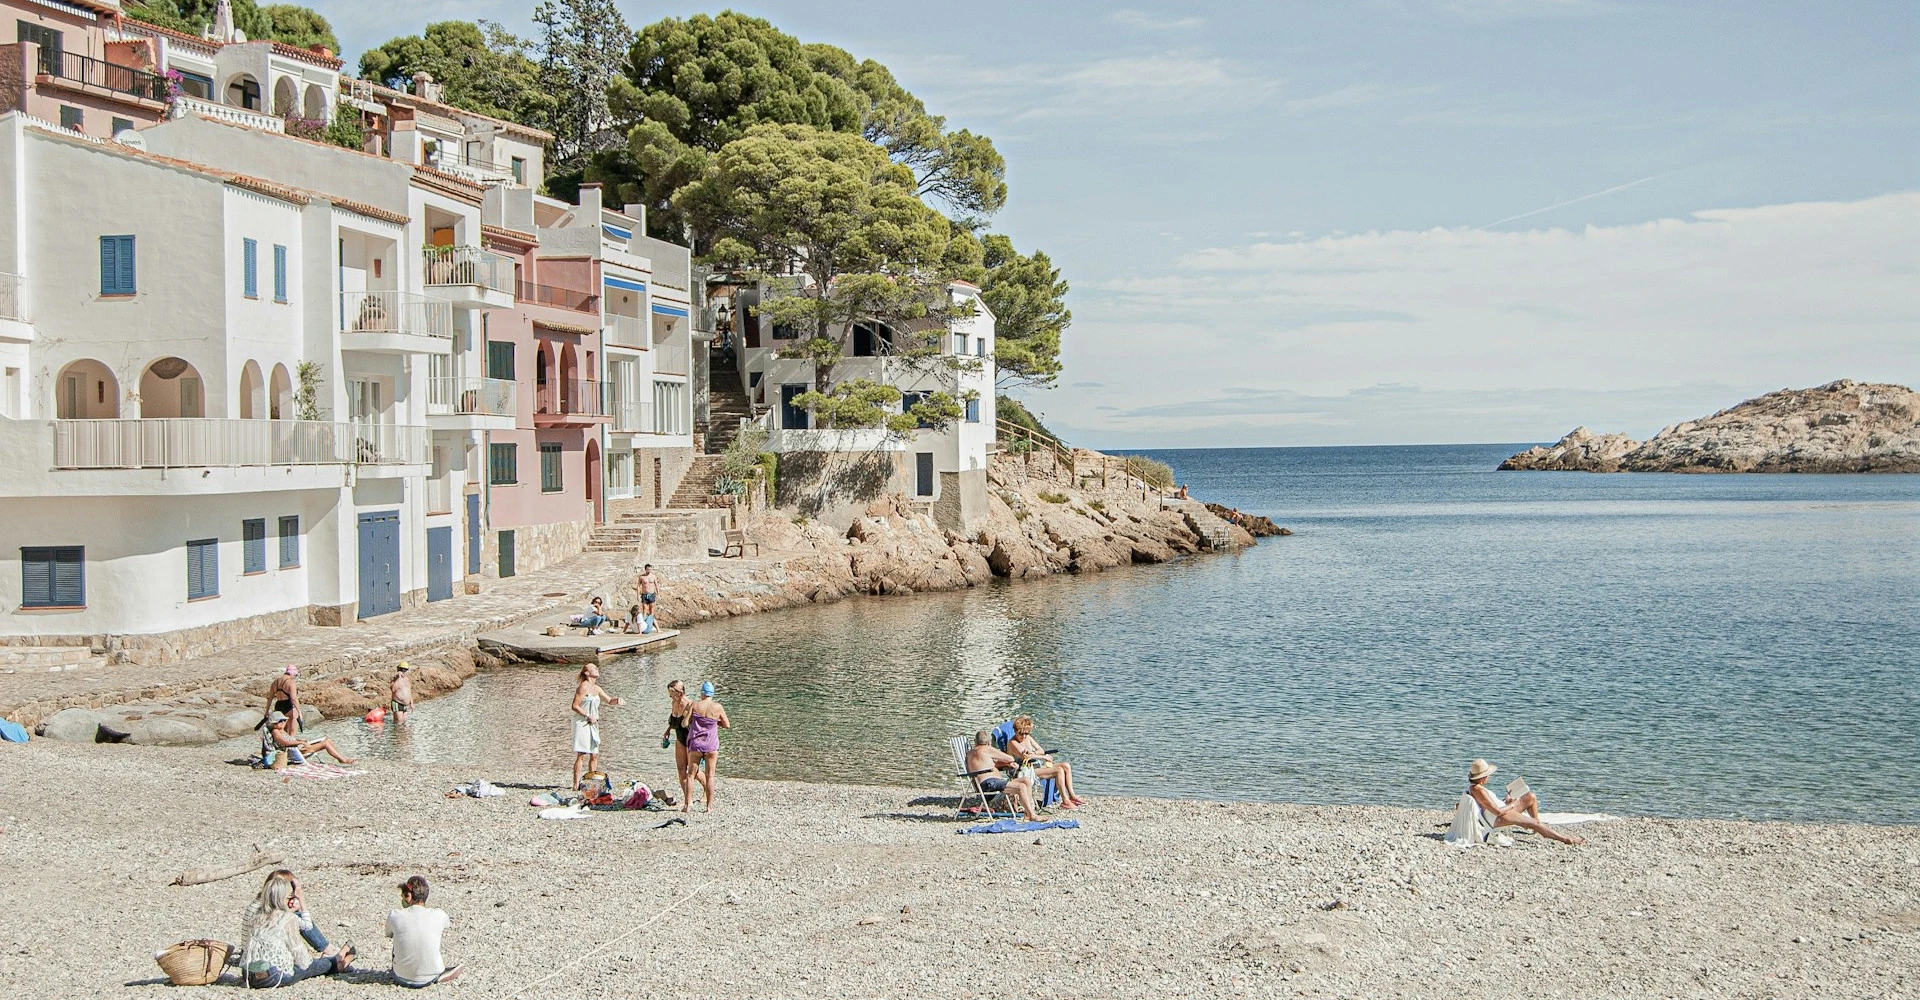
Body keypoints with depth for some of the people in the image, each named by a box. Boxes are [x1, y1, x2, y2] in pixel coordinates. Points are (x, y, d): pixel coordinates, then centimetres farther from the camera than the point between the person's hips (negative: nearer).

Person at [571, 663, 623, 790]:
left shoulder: (596, 688, 13)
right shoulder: (583, 687, -9)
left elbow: (609, 701, 23)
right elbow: (575, 706, -13)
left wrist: (617, 700, 2)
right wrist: (588, 717, -16)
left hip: (593, 724, 8)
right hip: (582, 723, -8)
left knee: (594, 755, 7)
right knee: (581, 755, -9)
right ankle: (576, 785, -7)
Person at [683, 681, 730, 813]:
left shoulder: (694, 705, -4)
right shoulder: (718, 707, -4)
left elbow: (685, 723, -6)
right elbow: (727, 725, 4)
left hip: (695, 744, 0)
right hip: (711, 745, 0)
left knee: (691, 774, 9)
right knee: (709, 776, 4)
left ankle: (688, 804, 4)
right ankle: (709, 806, 4)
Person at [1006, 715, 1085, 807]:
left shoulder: (1028, 738, 14)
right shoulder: (1012, 743, -11)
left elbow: (1041, 750, 12)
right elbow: (1024, 756, -24)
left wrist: (1033, 753, -13)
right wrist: (1044, 756, -16)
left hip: (1039, 764, 9)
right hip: (1030, 770, -9)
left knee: (1066, 766, -7)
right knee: (1059, 770, -24)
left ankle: (1072, 796, -5)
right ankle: (1065, 801, -23)